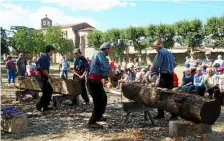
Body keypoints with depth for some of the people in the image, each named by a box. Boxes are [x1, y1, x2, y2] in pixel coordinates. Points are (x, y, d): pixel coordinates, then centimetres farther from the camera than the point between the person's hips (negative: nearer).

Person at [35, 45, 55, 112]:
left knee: (50, 90, 15)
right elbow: (43, 70, -23)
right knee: (46, 93, -5)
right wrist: (50, 77, -13)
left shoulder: (46, 56, 13)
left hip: (43, 77, 11)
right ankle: (38, 106, 10)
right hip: (42, 76, -11)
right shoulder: (45, 57, -19)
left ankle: (45, 106, 21)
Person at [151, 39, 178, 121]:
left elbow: (156, 65, -14)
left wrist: (152, 71, 2)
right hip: (171, 75, 9)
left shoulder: (160, 52, -9)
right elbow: (174, 64, 21)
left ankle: (160, 114, -1)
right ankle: (174, 114, 14)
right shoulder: (169, 52, 17)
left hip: (164, 75, -9)